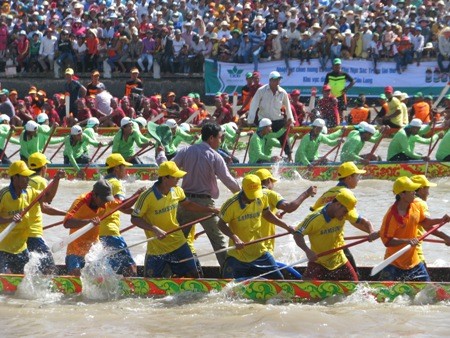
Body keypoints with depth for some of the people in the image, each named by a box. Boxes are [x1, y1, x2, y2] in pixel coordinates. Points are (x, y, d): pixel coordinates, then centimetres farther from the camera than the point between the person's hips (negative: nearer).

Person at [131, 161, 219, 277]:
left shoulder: (177, 191, -2)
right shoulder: (147, 197, -20)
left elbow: (188, 205, 18)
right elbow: (135, 219, -16)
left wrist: (213, 210, 14)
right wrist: (155, 229, -28)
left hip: (178, 244, 5)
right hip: (156, 249, -5)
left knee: (192, 276, 5)